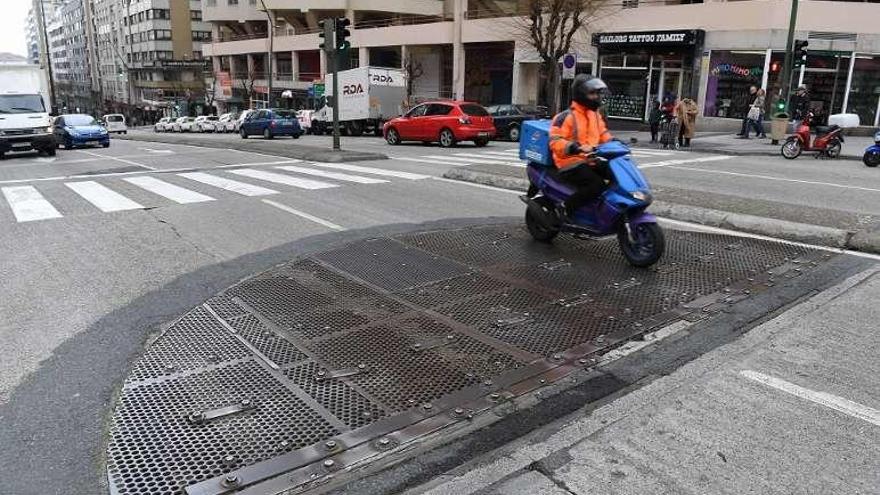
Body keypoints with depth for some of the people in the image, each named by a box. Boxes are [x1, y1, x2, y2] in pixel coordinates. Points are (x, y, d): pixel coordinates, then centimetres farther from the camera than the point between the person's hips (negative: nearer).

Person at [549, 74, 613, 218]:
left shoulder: (595, 115, 16)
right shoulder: (566, 116, -11)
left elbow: (603, 133, 28)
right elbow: (555, 142, -20)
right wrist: (574, 147, -36)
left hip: (591, 161, 8)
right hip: (572, 164, -8)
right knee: (597, 185, -29)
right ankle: (565, 208, -16)